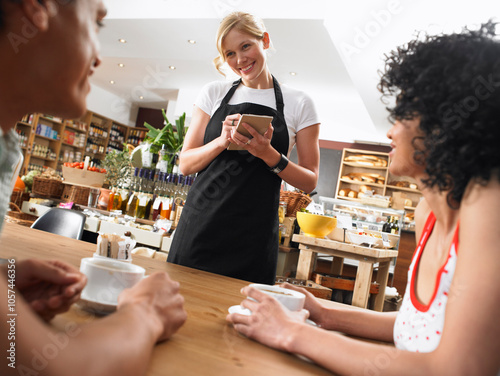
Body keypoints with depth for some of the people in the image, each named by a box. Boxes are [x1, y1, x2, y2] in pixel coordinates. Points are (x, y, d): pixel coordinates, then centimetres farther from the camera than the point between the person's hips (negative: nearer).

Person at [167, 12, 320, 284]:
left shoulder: (299, 104, 3)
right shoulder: (214, 93, 8)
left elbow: (309, 182, 3)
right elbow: (185, 164, 6)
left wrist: (268, 154, -14)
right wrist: (223, 141, -12)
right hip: (199, 227, 2)